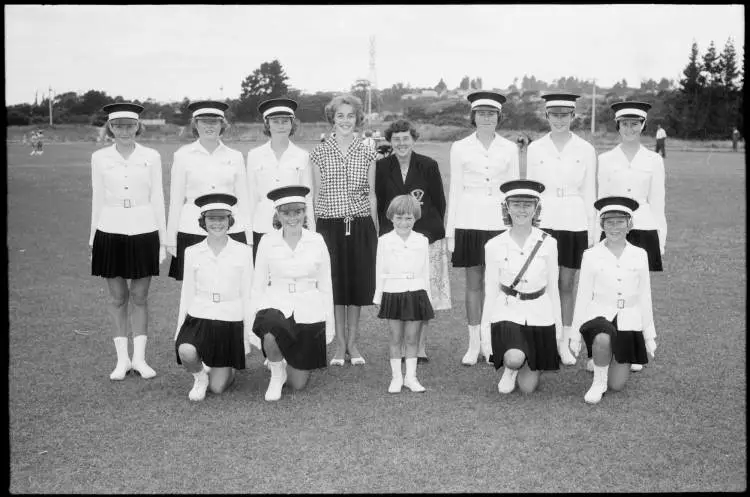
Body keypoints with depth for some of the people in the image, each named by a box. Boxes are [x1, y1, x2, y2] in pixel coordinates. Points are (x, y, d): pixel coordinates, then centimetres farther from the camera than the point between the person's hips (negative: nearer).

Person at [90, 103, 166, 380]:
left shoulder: (151, 157, 1)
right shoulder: (100, 158, 4)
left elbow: (157, 198, 4)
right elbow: (97, 199, 9)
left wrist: (163, 240, 3)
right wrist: (93, 239, 9)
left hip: (143, 231, -1)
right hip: (111, 232, 1)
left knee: (140, 297, 4)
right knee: (117, 298, 6)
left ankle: (139, 357, 14)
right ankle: (122, 358, 15)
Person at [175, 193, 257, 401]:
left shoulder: (243, 252, -1)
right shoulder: (192, 253, 3)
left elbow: (247, 295, 3)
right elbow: (187, 294, 8)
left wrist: (250, 333, 2)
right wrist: (180, 329, 8)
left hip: (231, 323, -1)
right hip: (199, 319, 1)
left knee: (217, 387, -1)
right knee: (186, 352, -32)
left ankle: (229, 369, 36)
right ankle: (200, 376, 4)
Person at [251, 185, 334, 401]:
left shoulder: (317, 241, 0)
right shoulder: (267, 241, -1)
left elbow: (325, 285, 5)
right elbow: (258, 284, 3)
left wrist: (330, 323, 5)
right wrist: (256, 316, -5)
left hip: (309, 311, 1)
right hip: (277, 305, -1)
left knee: (298, 383, 3)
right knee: (270, 335, -39)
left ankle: (285, 364, 42)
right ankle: (277, 372, -3)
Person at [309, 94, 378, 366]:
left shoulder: (367, 153, 6)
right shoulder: (319, 153, 3)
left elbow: (371, 194, 9)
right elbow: (316, 194, 6)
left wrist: (375, 231, 6)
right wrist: (314, 229, 3)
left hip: (361, 225, 1)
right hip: (330, 224, -1)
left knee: (358, 283, 5)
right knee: (335, 284, 2)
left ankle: (352, 343, 18)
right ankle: (340, 344, 15)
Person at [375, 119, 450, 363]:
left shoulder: (428, 166, 1)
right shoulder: (382, 167, 4)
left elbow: (440, 201, 6)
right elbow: (380, 203, 9)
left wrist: (433, 229, 6)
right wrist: (385, 231, 6)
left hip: (427, 236, -1)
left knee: (425, 293, 1)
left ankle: (420, 347, 13)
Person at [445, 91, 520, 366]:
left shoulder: (509, 148, 7)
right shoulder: (460, 147, 4)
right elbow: (455, 188, 6)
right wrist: (450, 230, 3)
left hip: (499, 220, 1)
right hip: (469, 219, 0)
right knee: (473, 282, 3)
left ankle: (490, 342, 12)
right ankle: (473, 344, 11)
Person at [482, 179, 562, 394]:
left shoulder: (548, 244, -2)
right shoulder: (494, 246, -4)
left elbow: (552, 288, 5)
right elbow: (491, 290, 2)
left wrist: (558, 328, 6)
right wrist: (486, 330, 0)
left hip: (540, 315, 1)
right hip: (507, 313, -1)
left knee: (528, 387, 3)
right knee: (514, 358, -31)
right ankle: (509, 371, 7)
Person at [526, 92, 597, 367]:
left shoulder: (585, 149, 2)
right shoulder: (535, 148, 4)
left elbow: (589, 192, 5)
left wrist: (592, 231, 2)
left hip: (575, 223, 0)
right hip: (543, 221, 0)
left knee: (567, 284, 5)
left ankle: (564, 343, 14)